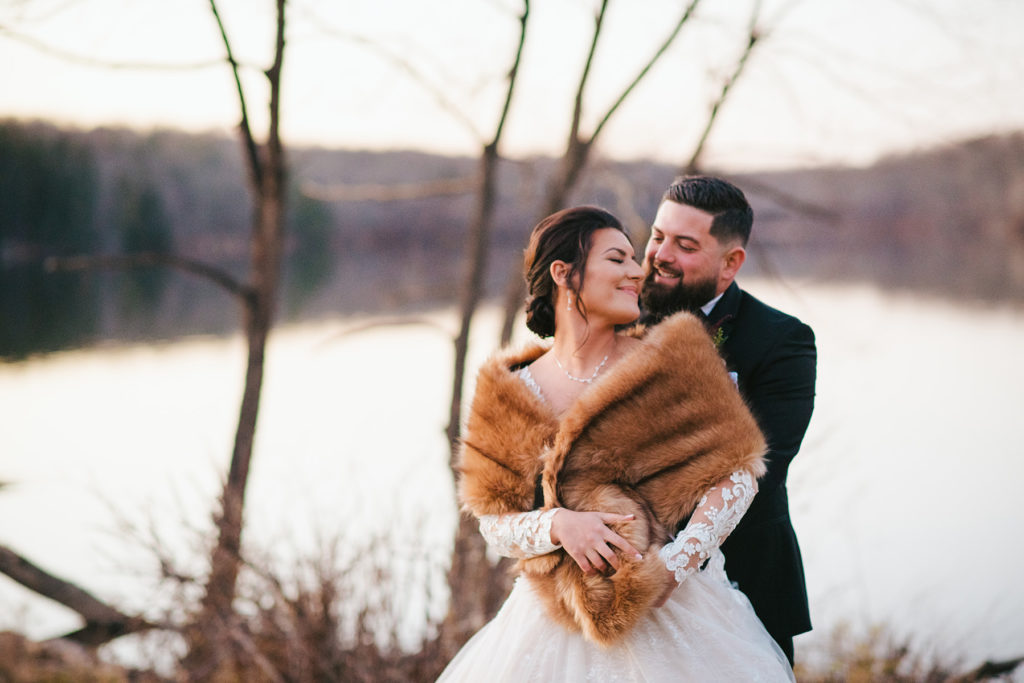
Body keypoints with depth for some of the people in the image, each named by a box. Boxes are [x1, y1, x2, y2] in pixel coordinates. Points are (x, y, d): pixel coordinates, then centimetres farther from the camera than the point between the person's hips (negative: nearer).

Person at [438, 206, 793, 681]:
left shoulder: (671, 360, 0)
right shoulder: (512, 393, 4)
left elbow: (737, 470, -3)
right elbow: (494, 521, 4)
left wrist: (674, 565, -12)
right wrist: (557, 525, -17)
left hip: (670, 606, -1)